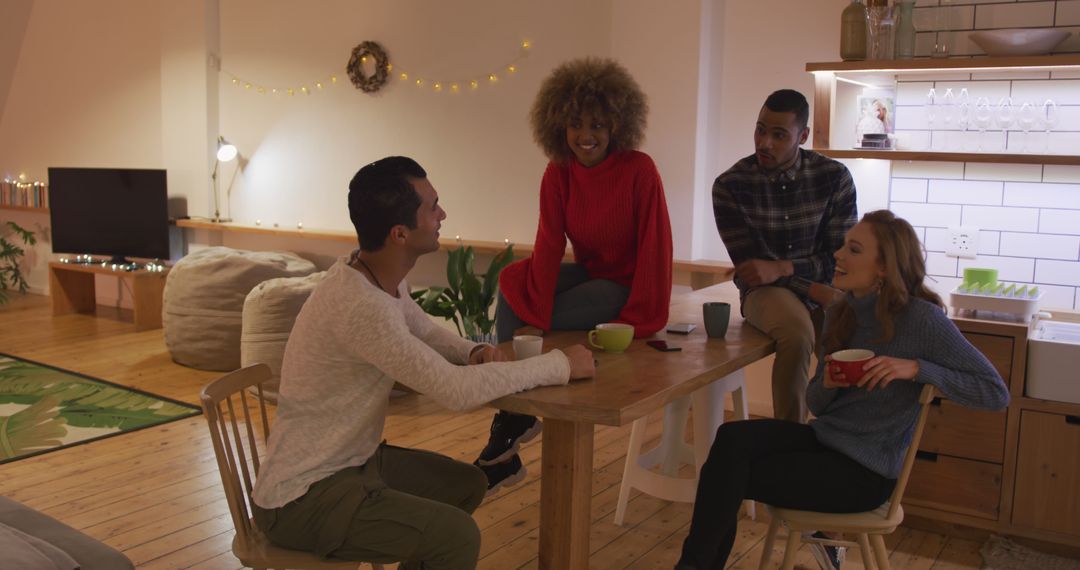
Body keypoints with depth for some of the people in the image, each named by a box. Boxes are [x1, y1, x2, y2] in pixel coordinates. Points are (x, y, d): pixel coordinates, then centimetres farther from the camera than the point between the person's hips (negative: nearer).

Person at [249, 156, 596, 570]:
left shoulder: (382, 276, -1)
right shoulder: (360, 303, -31)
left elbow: (426, 332, 16)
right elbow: (456, 390, -31)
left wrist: (475, 352, -6)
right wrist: (559, 365, -20)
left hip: (352, 460, 9)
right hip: (302, 495, -9)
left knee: (468, 485, 17)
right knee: (457, 536, -21)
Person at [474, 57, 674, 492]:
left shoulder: (639, 170, -18)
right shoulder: (558, 173, -5)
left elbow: (655, 249, -18)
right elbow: (549, 246, -13)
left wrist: (636, 322, -21)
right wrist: (534, 316, -24)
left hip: (627, 284, -5)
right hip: (587, 273, 5)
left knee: (526, 323, -22)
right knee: (513, 286, -20)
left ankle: (513, 425, 1)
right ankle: (512, 420, -13)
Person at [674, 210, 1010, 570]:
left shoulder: (920, 318, -13)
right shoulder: (840, 314, 6)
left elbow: (996, 393, -13)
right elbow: (816, 403, 11)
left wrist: (916, 368, -23)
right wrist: (827, 383, -13)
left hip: (866, 472, -6)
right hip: (825, 439, 6)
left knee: (731, 475, -16)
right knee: (732, 438, -20)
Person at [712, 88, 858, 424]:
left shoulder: (835, 178, -3)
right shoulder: (730, 186, -8)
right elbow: (750, 268, -8)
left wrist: (781, 268, -23)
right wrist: (820, 291, -18)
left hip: (824, 288, 3)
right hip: (765, 291, -2)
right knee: (798, 332, -36)